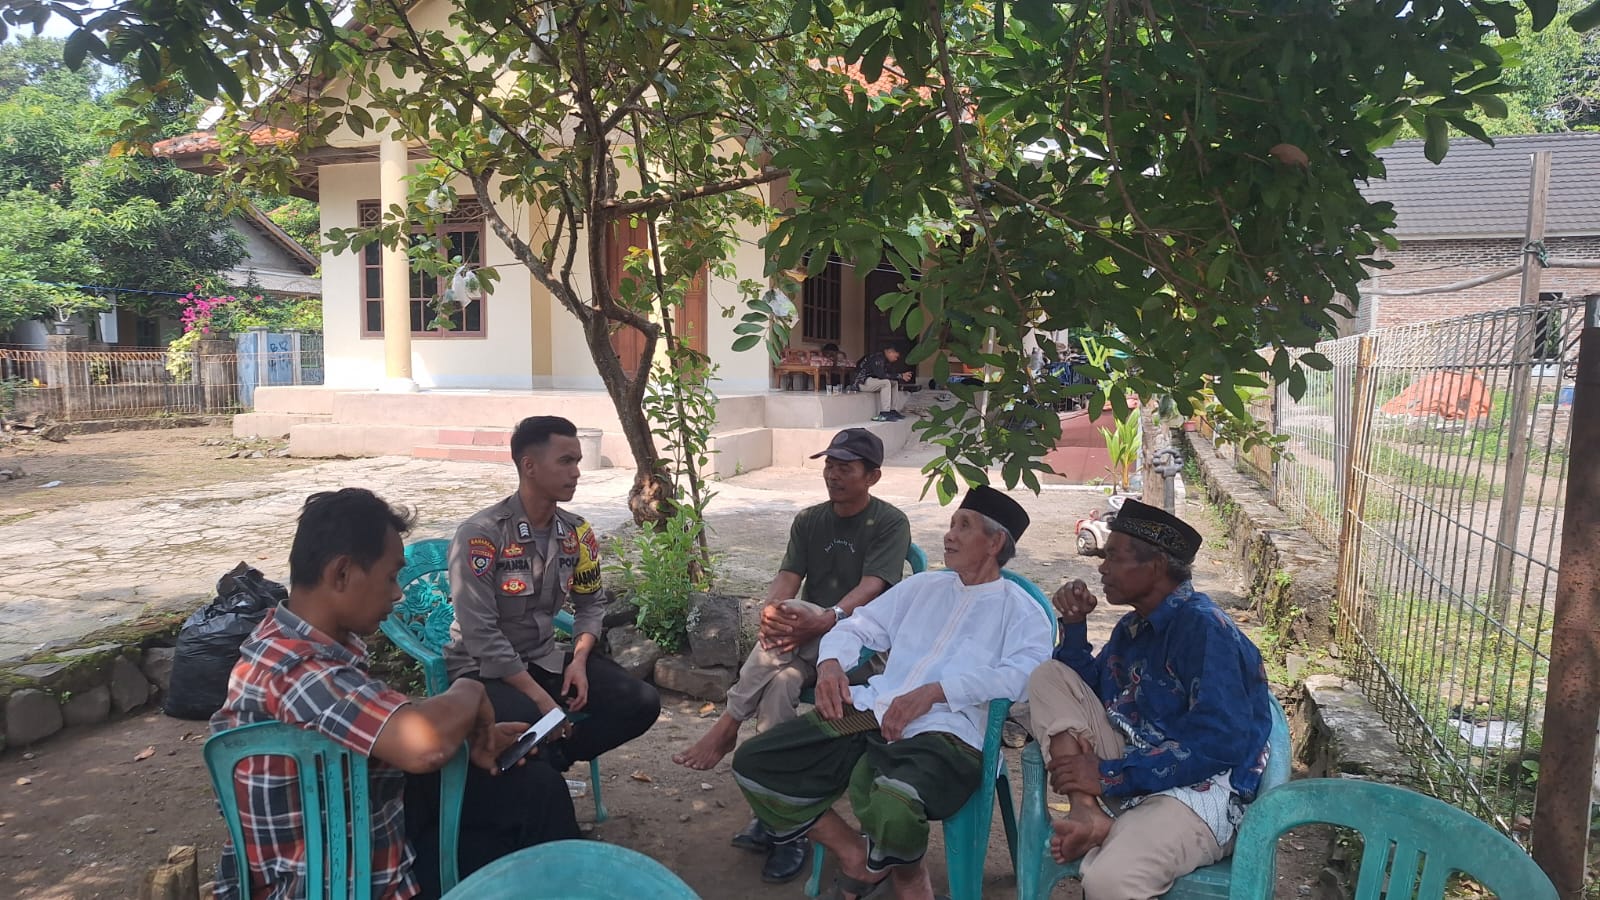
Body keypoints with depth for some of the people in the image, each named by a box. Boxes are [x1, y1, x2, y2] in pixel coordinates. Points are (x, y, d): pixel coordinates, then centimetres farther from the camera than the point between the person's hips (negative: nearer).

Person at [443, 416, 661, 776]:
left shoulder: (577, 533, -1)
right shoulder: (481, 534, -20)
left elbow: (591, 603, 12)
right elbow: (480, 634, -23)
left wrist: (579, 660, -8)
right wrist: (540, 698, -24)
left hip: (544, 659, 6)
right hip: (484, 668, -6)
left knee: (641, 703, -10)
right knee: (530, 723, -38)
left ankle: (548, 761, 0)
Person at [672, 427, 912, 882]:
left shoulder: (890, 523, -3)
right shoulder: (808, 521, 12)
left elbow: (871, 589, -18)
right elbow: (786, 579, 0)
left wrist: (821, 621, -36)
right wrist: (771, 610, -25)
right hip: (808, 639, 4)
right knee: (780, 682, -30)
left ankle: (727, 726, -20)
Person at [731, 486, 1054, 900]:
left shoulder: (1022, 611, 7)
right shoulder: (922, 586, 24)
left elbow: (1023, 675, -12)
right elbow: (857, 627, 24)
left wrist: (934, 691, -21)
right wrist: (831, 662, 1)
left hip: (947, 732, -6)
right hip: (872, 711, 6)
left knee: (891, 809, -39)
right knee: (754, 764, -8)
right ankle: (856, 853, 9)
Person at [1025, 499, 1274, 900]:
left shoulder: (1203, 628, -16)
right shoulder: (1132, 626, 11)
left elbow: (1221, 743, -24)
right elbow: (1086, 688, 22)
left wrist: (1111, 775, -20)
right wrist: (1074, 624, 5)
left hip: (1199, 790, -9)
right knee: (1049, 677, -1)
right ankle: (1087, 810, -13)